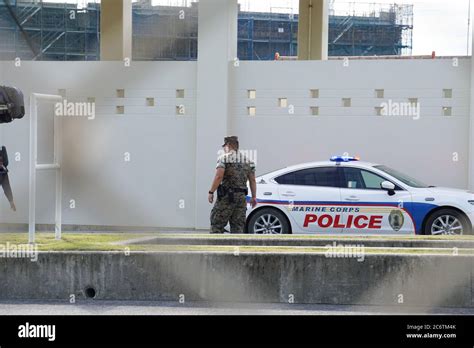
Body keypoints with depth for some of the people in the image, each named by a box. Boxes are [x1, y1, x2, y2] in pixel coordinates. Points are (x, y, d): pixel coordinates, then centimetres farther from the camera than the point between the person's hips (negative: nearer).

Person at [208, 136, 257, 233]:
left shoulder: (224, 158, -4)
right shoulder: (248, 161, 14)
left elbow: (219, 176, -15)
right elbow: (252, 180, 11)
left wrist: (211, 192, -10)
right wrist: (254, 197, 13)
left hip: (226, 196, -5)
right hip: (241, 197, 5)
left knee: (217, 224, 0)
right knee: (238, 226, 6)